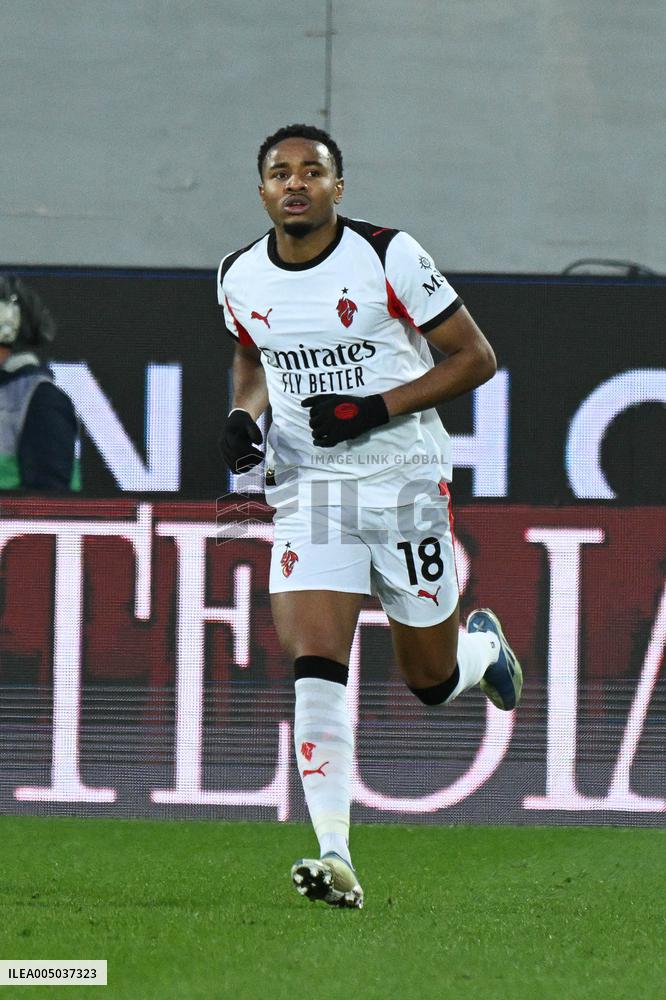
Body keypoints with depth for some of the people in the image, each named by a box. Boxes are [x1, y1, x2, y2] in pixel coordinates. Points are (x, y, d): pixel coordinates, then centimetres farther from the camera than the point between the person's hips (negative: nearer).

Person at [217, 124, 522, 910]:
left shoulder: (389, 257, -12)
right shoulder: (241, 278, 1)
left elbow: (475, 357, -7)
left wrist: (378, 409, -18)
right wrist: (243, 415, 1)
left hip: (405, 482, -2)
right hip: (308, 488, 2)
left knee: (432, 683, 9)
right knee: (315, 667, -16)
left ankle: (484, 645, 46)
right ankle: (335, 858, -19)